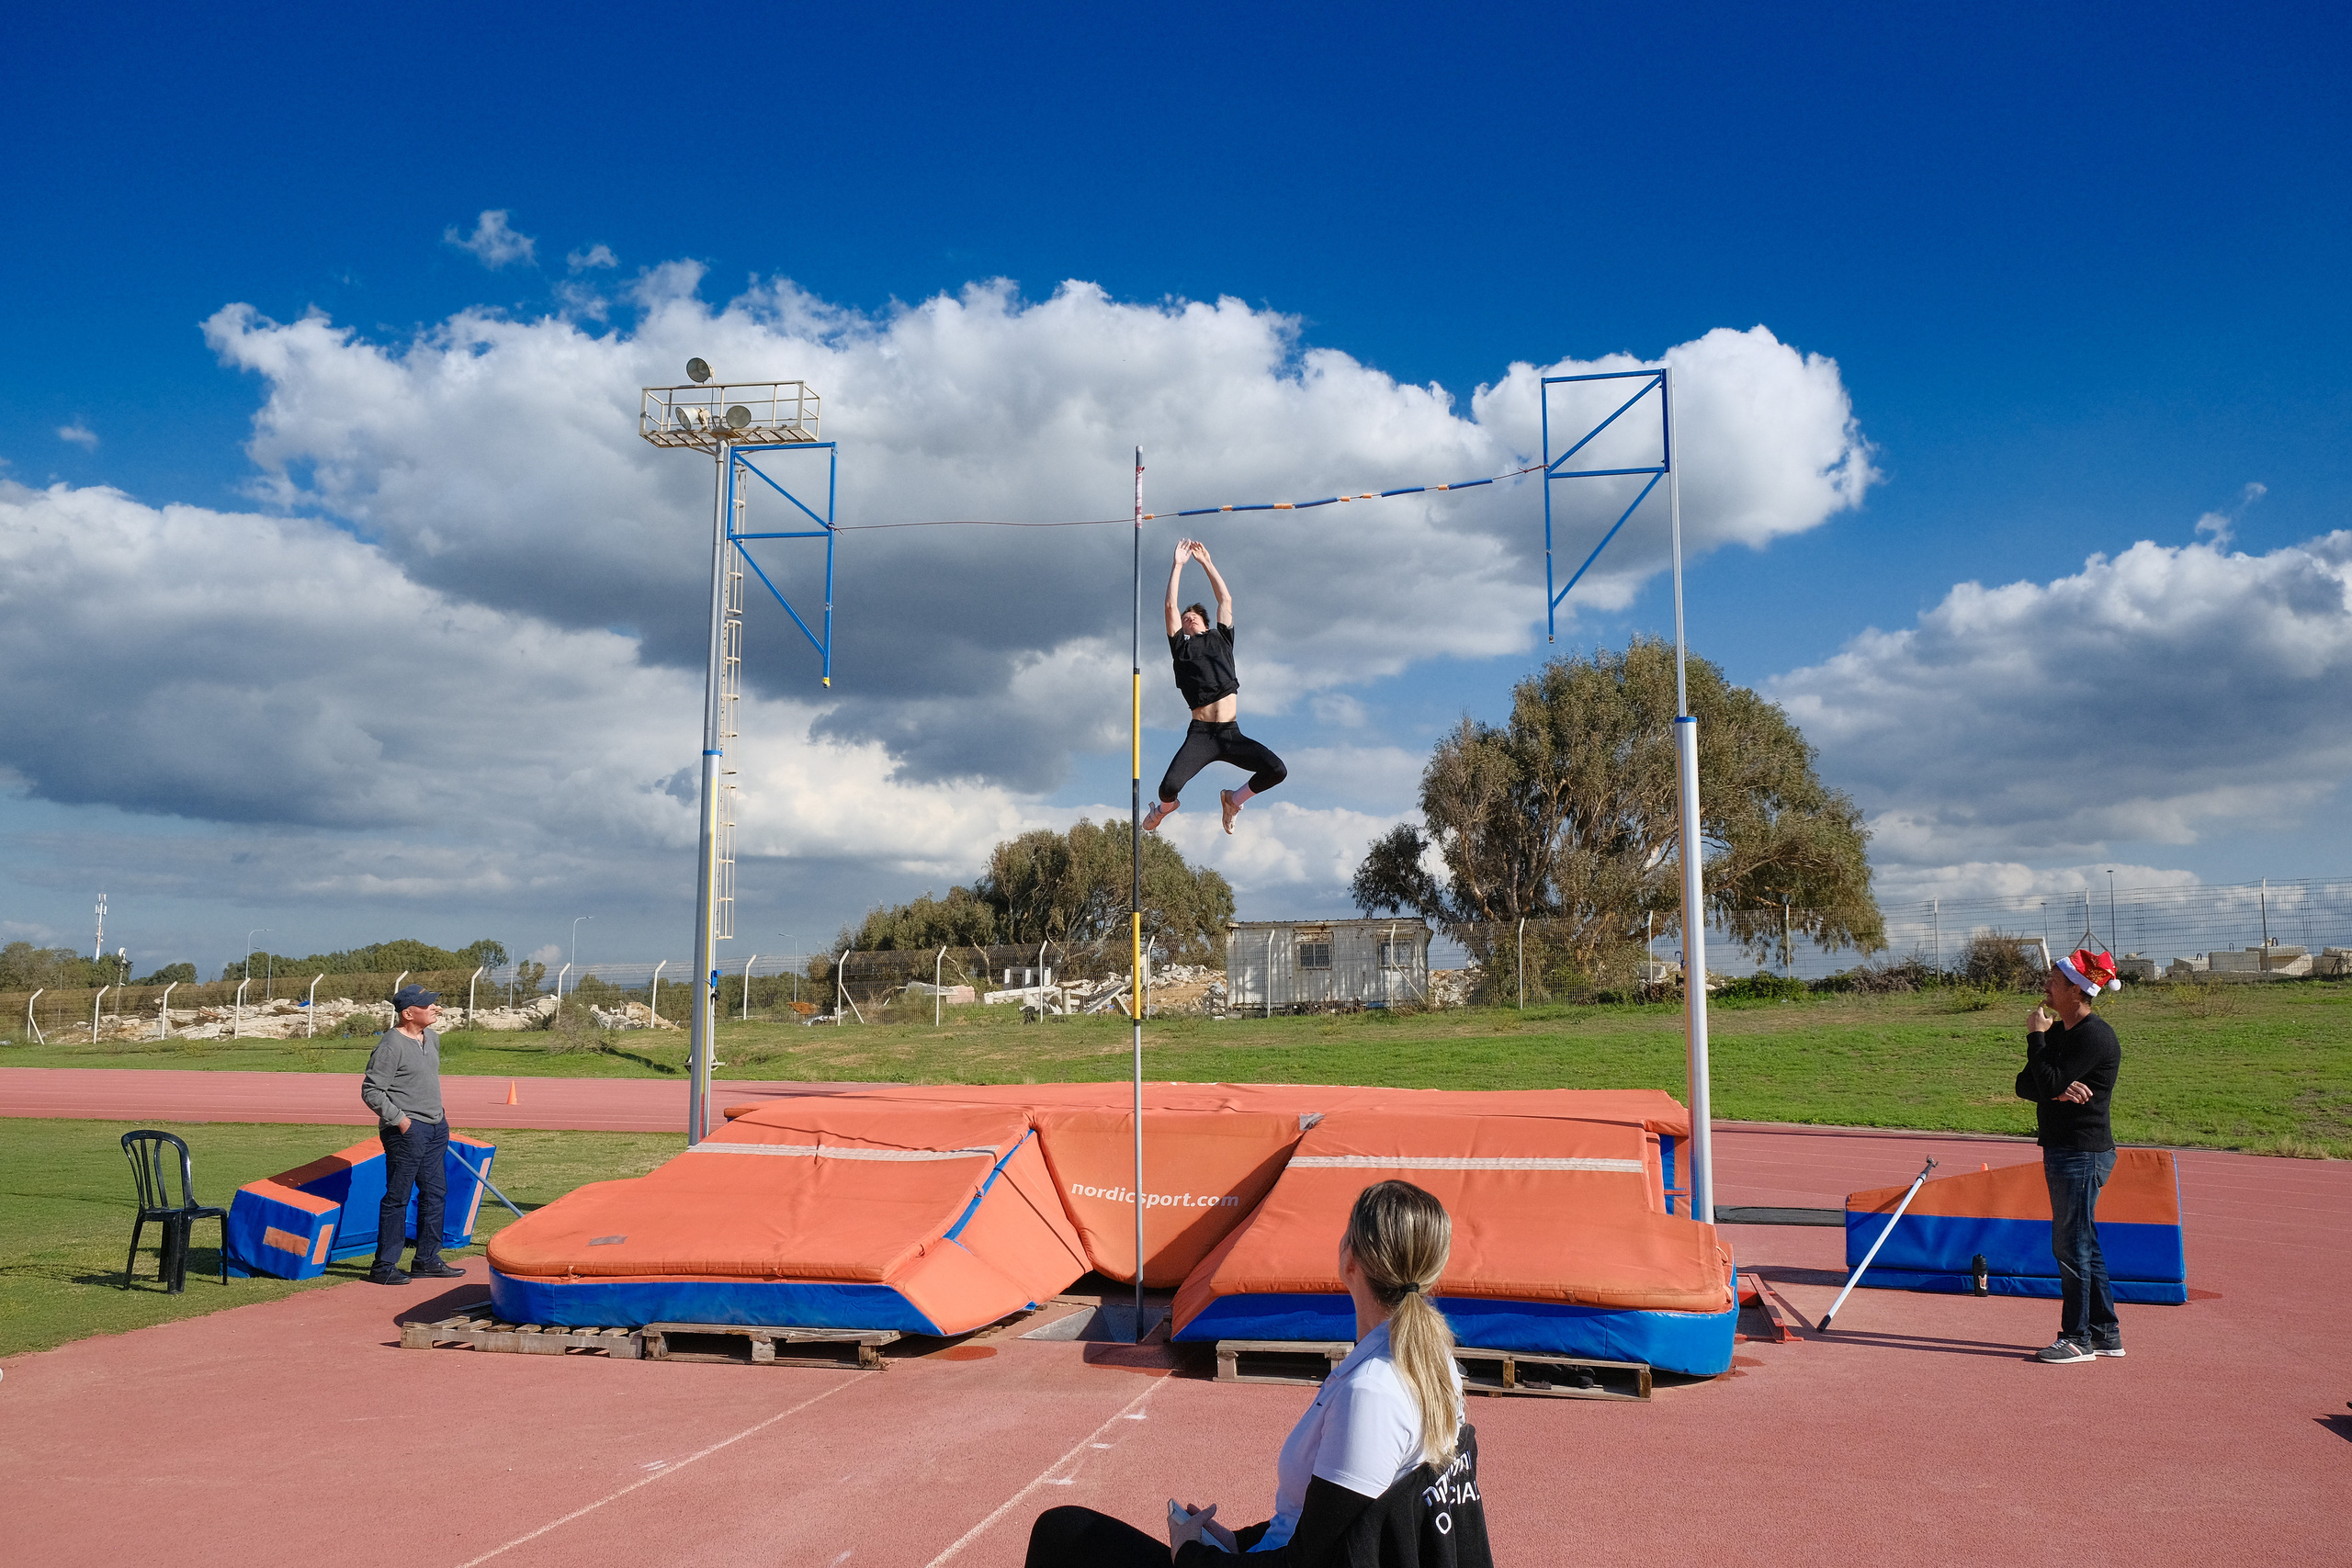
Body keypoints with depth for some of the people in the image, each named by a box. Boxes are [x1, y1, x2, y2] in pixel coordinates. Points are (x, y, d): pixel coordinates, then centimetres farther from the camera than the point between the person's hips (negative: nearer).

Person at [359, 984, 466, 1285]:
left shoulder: (433, 1038, 11)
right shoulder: (391, 1045, -15)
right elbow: (371, 1091, -15)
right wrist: (399, 1119, -18)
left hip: (435, 1127, 9)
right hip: (406, 1130, -9)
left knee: (435, 1192, 12)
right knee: (397, 1197, -3)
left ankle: (427, 1260, 22)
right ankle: (384, 1266, 5)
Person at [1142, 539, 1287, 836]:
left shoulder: (1222, 640, 22)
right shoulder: (1181, 647, 15)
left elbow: (1226, 600, 23)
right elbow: (1171, 606, 11)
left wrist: (1206, 562, 28)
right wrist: (1178, 564, 15)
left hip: (1231, 734, 3)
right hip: (1200, 734, -3)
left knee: (1277, 770, -16)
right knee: (1169, 786, -23)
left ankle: (1234, 800, 14)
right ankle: (1164, 809, 17)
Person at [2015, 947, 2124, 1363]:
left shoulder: (2095, 1036, -16)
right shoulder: (2059, 1032, 13)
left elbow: (2051, 1084, -23)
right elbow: (2026, 1085, 8)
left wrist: (2036, 1037, -13)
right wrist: (2058, 1091, -12)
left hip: (2083, 1153, -10)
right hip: (2062, 1152, 10)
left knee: (2071, 1245, -4)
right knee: (2083, 1246, 15)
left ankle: (2078, 1339, 4)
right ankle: (2106, 1333, 24)